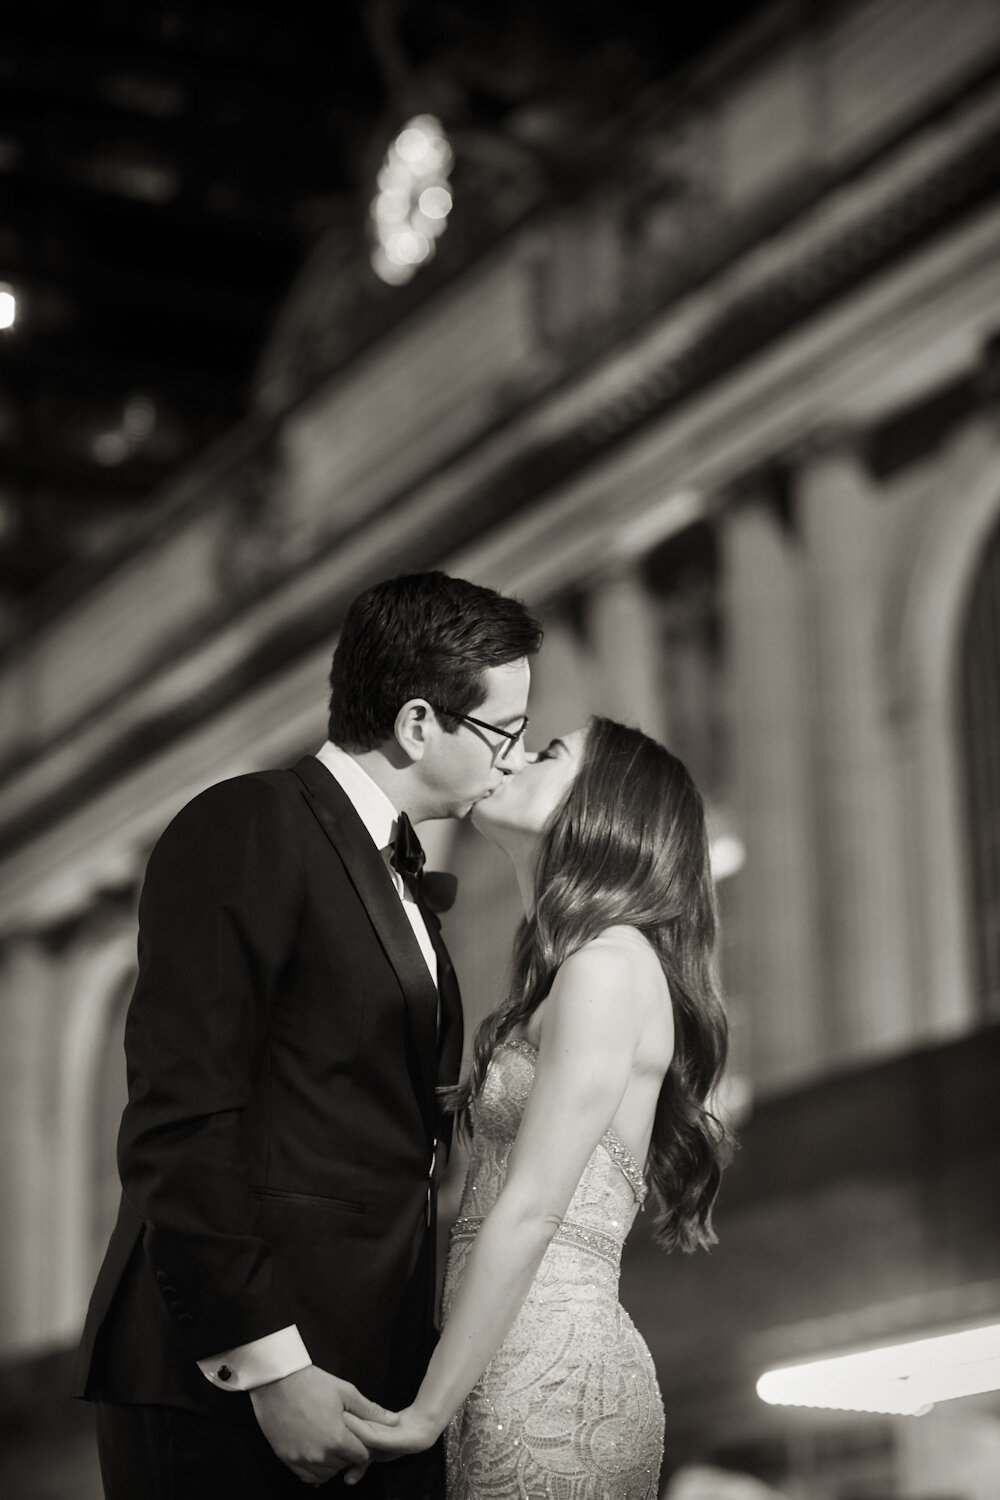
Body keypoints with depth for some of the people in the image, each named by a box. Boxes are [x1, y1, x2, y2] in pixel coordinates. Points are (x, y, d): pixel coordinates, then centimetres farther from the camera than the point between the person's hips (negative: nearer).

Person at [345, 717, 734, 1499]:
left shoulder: (610, 961, -11)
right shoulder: (567, 972, 18)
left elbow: (529, 1212, -15)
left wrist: (427, 1413, -14)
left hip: (556, 1374, -8)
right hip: (525, 1369, 8)